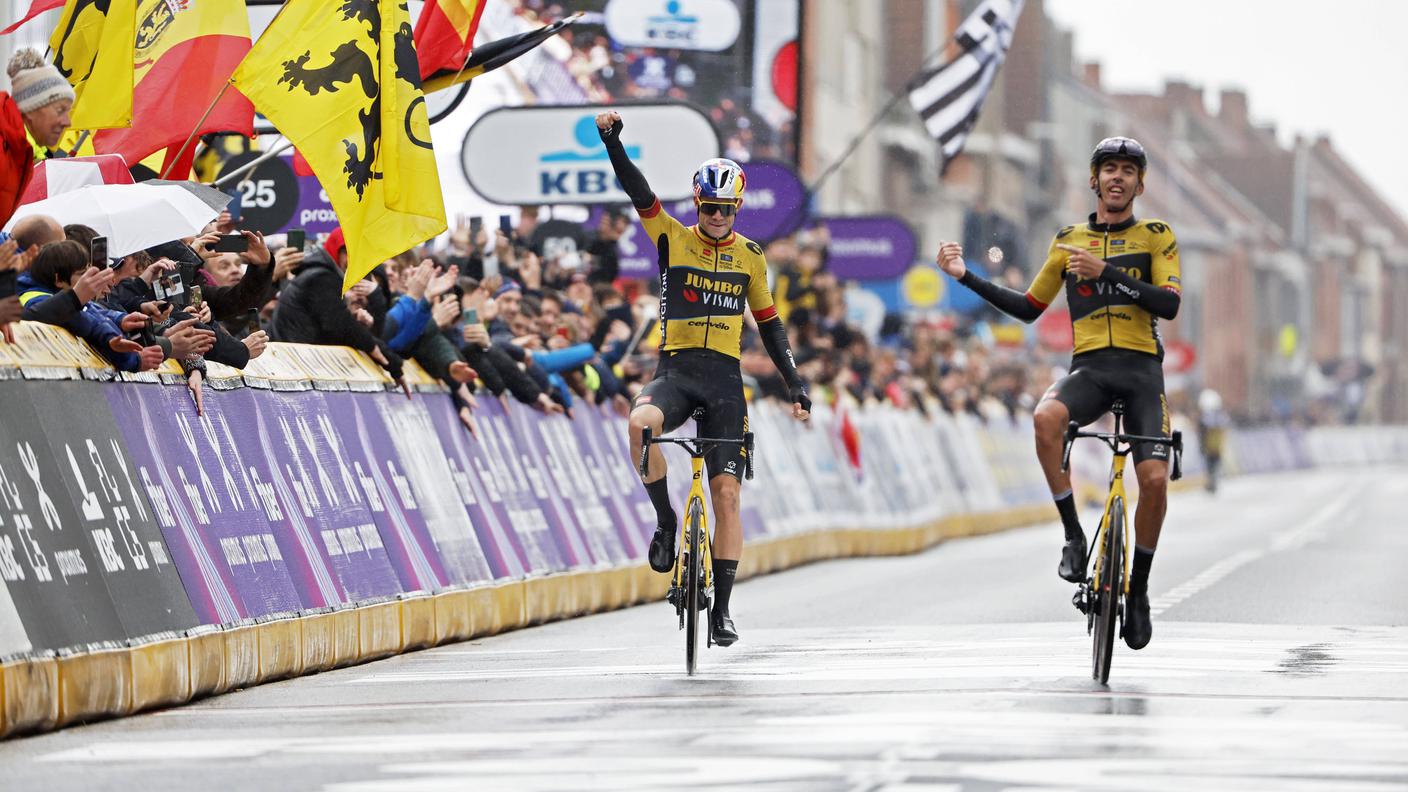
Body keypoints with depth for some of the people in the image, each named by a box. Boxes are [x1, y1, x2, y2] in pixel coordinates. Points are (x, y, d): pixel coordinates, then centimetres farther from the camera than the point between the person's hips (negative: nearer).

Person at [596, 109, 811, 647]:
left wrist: (795, 384, 9)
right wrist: (612, 140, -22)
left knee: (726, 492, -6)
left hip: (724, 380, 2)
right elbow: (637, 190, -8)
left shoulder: (749, 258, 9)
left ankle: (722, 608, 1)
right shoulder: (672, 239, 4)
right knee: (641, 422, -37)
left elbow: (769, 325, 16)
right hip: (675, 369, -2)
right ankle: (665, 521, -15)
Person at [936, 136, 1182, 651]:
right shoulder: (1069, 242, 14)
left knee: (1154, 478, -17)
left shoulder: (1156, 237, 7)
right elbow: (1028, 308, 20)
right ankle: (1073, 535, -21)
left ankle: (1139, 589, 4)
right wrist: (966, 277, 13)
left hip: (1140, 369, -1)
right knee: (1047, 417, -34)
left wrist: (1106, 272, -16)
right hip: (1089, 367, 1)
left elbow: (1169, 304, -7)